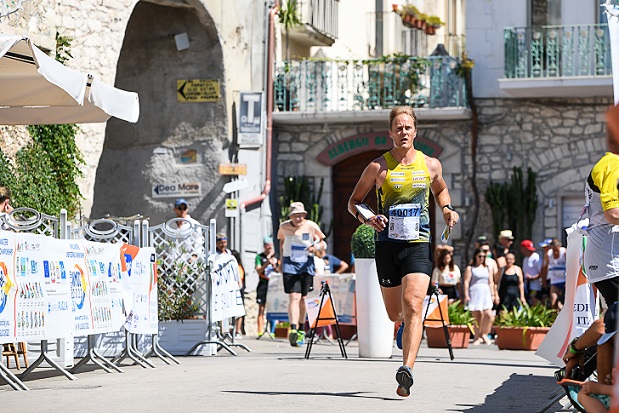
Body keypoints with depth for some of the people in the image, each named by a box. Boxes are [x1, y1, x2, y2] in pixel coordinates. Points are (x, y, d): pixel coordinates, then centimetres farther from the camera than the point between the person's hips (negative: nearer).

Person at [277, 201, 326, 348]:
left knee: (302, 299, 9)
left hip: (306, 265, 1)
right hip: (290, 265, -1)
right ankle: (293, 330, -29)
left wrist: (316, 247, -15)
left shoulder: (311, 226, -4)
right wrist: (281, 260, 17)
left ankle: (301, 330, 27)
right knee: (294, 297, -17)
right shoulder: (284, 227, 0)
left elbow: (321, 241, 7)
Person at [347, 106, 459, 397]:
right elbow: (353, 202, 9)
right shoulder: (378, 167, 1)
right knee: (394, 313, 11)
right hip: (387, 245, 1)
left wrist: (446, 209, 8)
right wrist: (365, 217, -12)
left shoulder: (431, 165, 6)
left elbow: (440, 190, 29)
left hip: (419, 244, -1)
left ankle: (407, 370, -26)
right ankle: (405, 325, 50)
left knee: (412, 304, -20)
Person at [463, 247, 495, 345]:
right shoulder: (470, 268, 5)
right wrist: (466, 295, -9)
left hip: (486, 293, 4)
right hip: (474, 293, -4)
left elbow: (491, 282, 20)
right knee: (478, 316, -5)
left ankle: (484, 334, 3)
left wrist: (492, 294, 12)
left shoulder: (487, 268, 19)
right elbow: (466, 282, -1)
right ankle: (477, 337, 4)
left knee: (489, 314, -12)